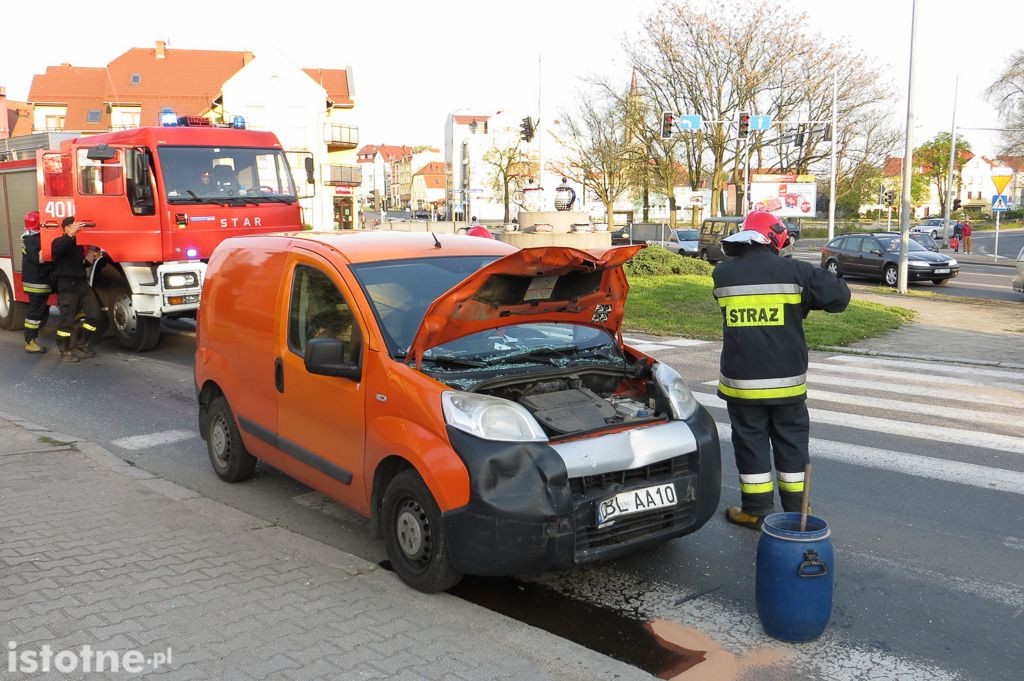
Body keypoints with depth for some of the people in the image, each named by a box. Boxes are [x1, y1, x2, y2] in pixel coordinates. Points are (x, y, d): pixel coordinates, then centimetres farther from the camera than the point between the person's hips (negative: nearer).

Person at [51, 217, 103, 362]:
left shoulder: (78, 244, 18)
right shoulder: (60, 242, -7)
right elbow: (57, 249, -33)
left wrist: (88, 259, 6)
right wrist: (70, 235, -47)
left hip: (82, 283, 8)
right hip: (67, 286, -8)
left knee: (94, 315, 6)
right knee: (67, 320, -4)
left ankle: (81, 345, 19)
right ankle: (65, 352, 6)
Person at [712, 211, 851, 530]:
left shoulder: (723, 274, -3)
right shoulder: (795, 270, -8)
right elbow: (840, 296, -5)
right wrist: (804, 298, 10)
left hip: (741, 380, 0)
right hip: (786, 379, 0)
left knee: (750, 440, 9)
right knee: (791, 440, 14)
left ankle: (756, 509, 14)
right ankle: (796, 507, 23)